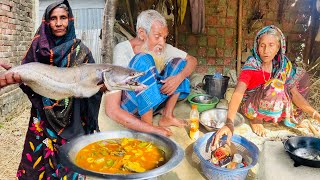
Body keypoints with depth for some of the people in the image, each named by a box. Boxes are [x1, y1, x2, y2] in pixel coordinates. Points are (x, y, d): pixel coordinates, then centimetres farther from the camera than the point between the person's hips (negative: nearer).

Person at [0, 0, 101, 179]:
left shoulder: (80, 50, -3)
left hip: (71, 120, -1)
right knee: (38, 160, 9)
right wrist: (15, 76, -27)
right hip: (43, 119, 2)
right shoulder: (39, 46, 2)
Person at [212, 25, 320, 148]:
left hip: (274, 108, 6)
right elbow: (238, 93, -36)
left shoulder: (284, 65, -8)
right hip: (250, 106, -6)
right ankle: (255, 119, -10)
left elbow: (295, 93, -7)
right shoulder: (251, 65, -23)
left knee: (300, 75, -1)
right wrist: (229, 123, -51)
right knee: (275, 85, -34)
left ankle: (286, 116, 7)